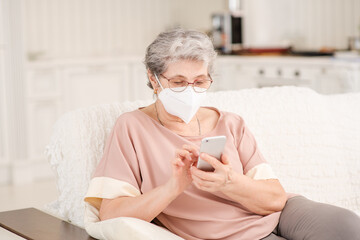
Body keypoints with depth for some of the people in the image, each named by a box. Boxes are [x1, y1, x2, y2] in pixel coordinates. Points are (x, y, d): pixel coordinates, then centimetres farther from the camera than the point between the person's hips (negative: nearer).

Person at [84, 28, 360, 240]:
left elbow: (276, 197, 0)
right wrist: (173, 187, -24)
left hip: (279, 217, 4)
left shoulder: (231, 124, 11)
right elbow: (110, 215, -9)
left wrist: (231, 184, -22)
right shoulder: (132, 127, 2)